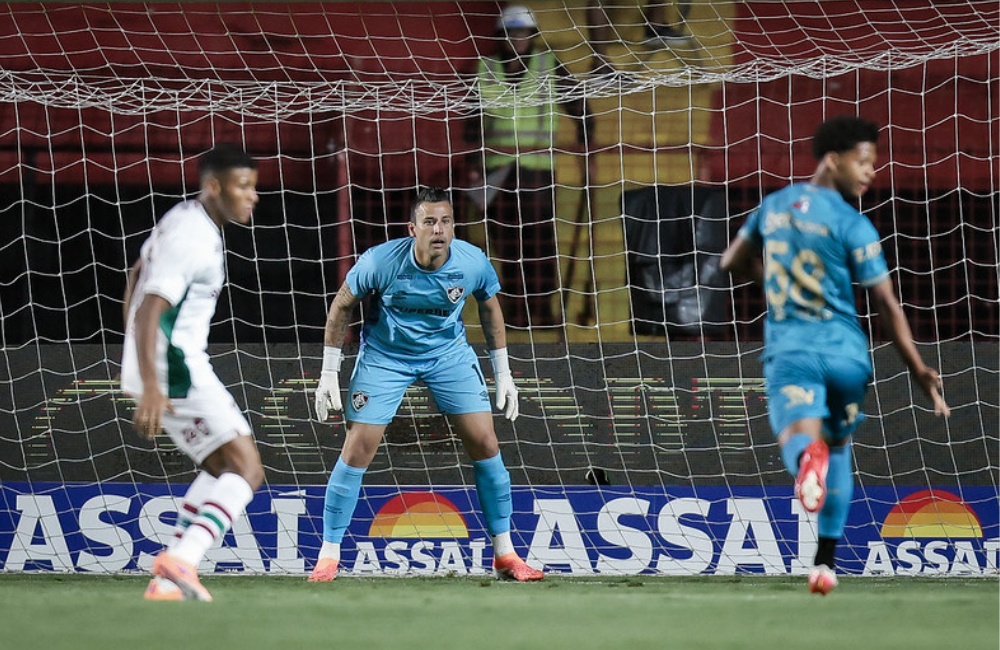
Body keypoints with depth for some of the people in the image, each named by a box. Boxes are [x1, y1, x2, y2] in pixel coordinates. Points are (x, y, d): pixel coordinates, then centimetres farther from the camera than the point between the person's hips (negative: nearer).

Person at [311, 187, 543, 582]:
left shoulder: (473, 263, -18)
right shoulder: (380, 261, -25)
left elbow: (490, 308, 3)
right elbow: (341, 307, -9)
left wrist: (503, 375, 5)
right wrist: (329, 375, -8)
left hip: (448, 353, 2)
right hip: (384, 355, -2)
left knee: (485, 444, -6)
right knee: (356, 451, -9)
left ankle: (504, 554, 7)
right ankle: (328, 556, 2)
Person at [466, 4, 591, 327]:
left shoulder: (549, 68, 4)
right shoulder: (486, 71, 8)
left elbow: (577, 105, 9)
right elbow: (474, 120, 12)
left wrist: (586, 147, 3)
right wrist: (473, 164, 7)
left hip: (537, 164, -2)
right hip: (497, 165, 2)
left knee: (540, 234, -7)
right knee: (506, 236, -1)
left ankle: (543, 307, -4)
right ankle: (518, 306, 4)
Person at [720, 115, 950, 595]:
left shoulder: (774, 206, 9)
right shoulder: (852, 226, -6)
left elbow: (733, 262, 23)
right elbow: (886, 304, -8)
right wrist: (919, 371, -3)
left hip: (788, 346, 1)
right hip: (844, 350, -1)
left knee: (799, 437, -16)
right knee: (839, 447, 20)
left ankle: (807, 456, -57)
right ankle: (824, 563, 18)